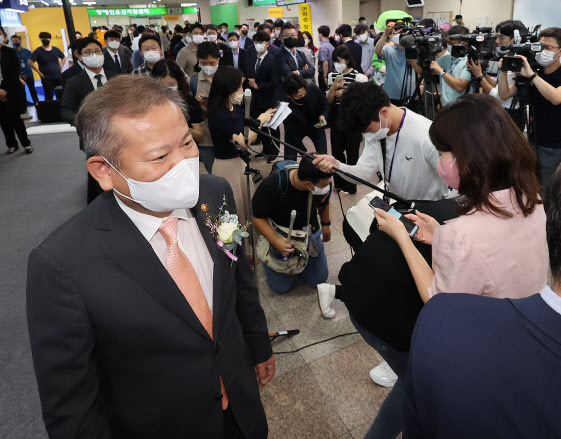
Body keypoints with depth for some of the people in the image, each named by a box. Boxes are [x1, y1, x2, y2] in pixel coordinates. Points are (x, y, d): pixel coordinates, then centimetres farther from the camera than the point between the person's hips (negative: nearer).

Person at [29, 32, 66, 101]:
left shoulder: (55, 49, 10)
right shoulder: (38, 51, -2)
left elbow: (64, 58, 23)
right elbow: (30, 62, -6)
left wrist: (60, 67, 9)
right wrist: (39, 72, -10)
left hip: (59, 77, 4)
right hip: (47, 79, -4)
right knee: (49, 97, 0)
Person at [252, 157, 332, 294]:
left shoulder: (324, 184, -20)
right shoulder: (273, 185, -34)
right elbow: (258, 217, -21)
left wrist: (326, 225, 19)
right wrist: (275, 241, -33)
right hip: (280, 235, -3)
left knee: (319, 280, 8)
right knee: (282, 287, -1)